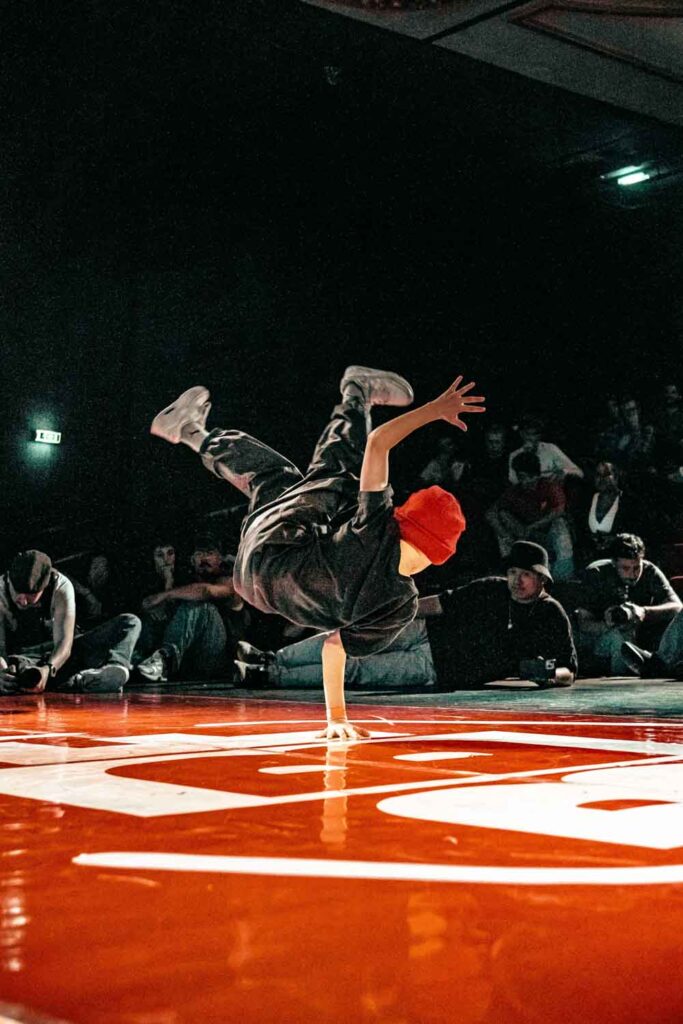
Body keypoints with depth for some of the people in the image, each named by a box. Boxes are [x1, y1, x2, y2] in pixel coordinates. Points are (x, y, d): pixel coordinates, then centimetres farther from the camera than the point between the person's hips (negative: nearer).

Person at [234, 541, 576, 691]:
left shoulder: (552, 618, -9)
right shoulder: (493, 589, 2)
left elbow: (568, 672, -4)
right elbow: (440, 603, 7)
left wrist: (548, 672, -28)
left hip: (441, 671, -4)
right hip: (426, 632, 4)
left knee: (355, 670, -13)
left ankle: (269, 676, -9)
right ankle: (272, 659, 5)